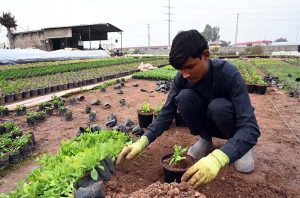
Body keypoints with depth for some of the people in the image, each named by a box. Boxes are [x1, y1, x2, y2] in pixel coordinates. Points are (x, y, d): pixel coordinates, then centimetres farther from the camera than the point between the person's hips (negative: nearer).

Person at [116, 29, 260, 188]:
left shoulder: (229, 74, -32)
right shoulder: (181, 78, -20)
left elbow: (251, 128, -39)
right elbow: (166, 114, -20)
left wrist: (217, 157, -56)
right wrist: (143, 141, -37)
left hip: (233, 125, -2)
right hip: (207, 123, 3)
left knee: (218, 106, -37)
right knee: (184, 97, -27)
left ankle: (241, 147, -5)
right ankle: (205, 140, -2)